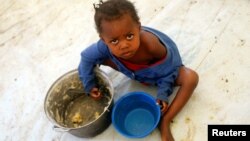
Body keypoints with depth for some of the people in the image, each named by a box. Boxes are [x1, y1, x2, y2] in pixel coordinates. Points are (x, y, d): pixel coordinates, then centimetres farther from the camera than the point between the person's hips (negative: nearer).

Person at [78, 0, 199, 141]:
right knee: (101, 57, -7)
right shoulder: (106, 45, -34)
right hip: (135, 70, 3)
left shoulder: (151, 44, -43)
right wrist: (89, 85, -11)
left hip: (160, 70, -2)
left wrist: (163, 95, -30)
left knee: (191, 78, -28)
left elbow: (167, 70, -25)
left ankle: (164, 122, -19)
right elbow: (86, 57, -14)